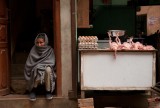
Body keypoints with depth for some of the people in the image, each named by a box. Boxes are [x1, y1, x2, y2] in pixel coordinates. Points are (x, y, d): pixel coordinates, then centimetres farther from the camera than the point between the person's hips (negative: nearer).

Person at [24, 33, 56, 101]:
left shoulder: (50, 50, -3)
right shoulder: (34, 50, -2)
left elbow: (51, 63, -10)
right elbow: (28, 65, -1)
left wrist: (39, 65, -16)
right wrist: (37, 66, -17)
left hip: (47, 73, 0)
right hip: (35, 73, 0)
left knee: (48, 69, -34)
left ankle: (48, 91, -16)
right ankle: (33, 90, -7)